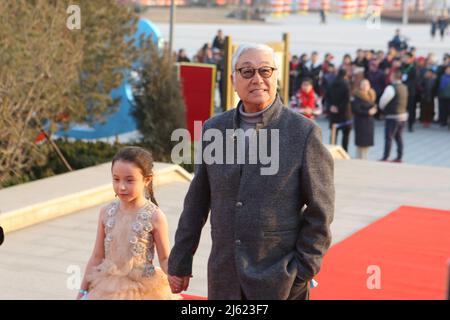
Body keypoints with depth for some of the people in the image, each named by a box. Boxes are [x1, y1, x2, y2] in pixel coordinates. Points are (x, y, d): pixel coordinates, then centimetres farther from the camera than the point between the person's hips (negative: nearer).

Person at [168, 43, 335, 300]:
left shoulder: (304, 133, -8)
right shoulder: (214, 129, 4)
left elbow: (320, 212, -5)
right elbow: (197, 201, 10)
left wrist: (302, 273, -8)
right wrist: (180, 261, 12)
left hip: (279, 282, -3)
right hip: (224, 280, 4)